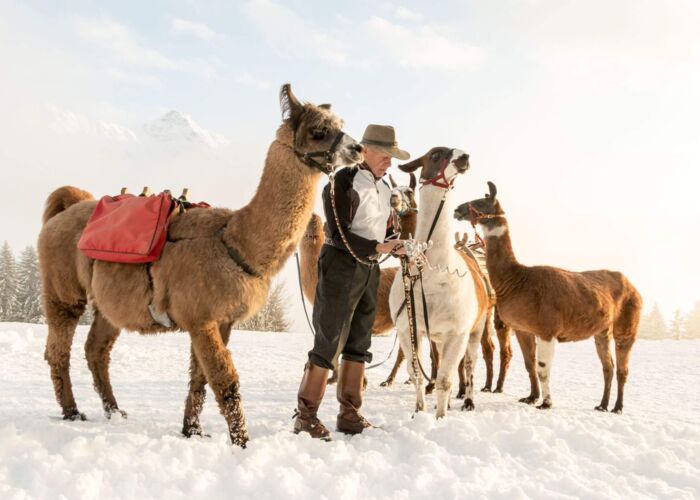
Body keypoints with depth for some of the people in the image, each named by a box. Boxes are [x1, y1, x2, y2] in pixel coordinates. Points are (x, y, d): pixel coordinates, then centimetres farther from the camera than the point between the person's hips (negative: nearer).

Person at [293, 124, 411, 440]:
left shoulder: (383, 188, 13)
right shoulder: (344, 183, -12)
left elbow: (386, 231, 17)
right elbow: (340, 235, -18)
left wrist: (401, 249, -2)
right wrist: (377, 248, -24)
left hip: (369, 269, 8)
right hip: (340, 265, -8)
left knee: (359, 342, 10)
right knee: (330, 341, -7)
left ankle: (349, 414, 19)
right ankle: (305, 415, 2)